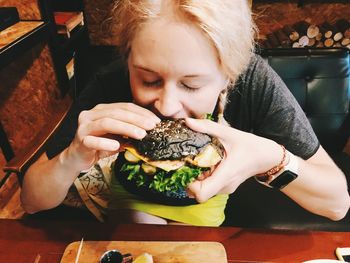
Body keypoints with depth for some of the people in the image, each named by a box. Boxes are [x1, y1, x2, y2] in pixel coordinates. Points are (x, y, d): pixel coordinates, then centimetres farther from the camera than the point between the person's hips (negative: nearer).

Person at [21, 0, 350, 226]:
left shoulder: (254, 81, -31)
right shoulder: (110, 86, -30)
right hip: (136, 199, 0)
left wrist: (271, 158, -43)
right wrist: (73, 158, -42)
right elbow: (32, 201, -20)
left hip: (211, 199, 2)